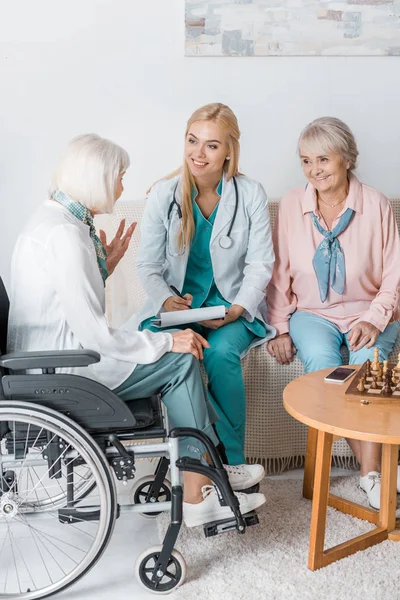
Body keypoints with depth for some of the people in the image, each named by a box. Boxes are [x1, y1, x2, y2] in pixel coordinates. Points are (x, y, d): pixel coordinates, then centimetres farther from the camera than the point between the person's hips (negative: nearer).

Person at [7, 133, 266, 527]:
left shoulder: (53, 219, 10)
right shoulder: (65, 235, -23)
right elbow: (94, 335, -24)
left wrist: (104, 266, 9)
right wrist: (167, 341, -15)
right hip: (61, 375, -10)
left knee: (180, 353, 8)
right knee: (181, 360, -6)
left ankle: (207, 471, 13)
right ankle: (196, 496, 2)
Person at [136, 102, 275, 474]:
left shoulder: (251, 195, -2)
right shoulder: (163, 195, -1)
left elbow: (260, 264, -1)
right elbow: (148, 265, 2)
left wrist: (236, 310, -17)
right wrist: (166, 301, -18)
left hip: (232, 306, -1)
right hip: (177, 304, 1)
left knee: (220, 353, -32)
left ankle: (231, 461, -14)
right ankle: (229, 460, -20)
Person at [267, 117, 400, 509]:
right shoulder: (291, 205, 2)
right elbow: (279, 272, 5)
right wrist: (280, 328, -1)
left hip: (368, 314, -1)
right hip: (312, 313, 1)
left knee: (367, 363, -31)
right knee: (322, 363, -29)